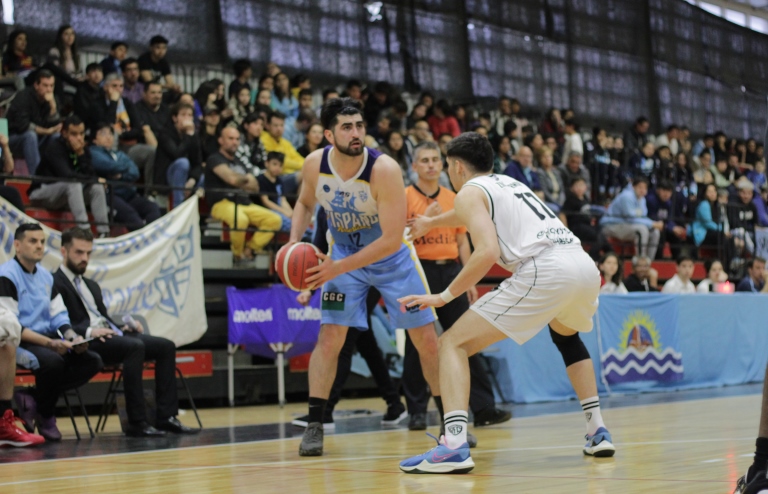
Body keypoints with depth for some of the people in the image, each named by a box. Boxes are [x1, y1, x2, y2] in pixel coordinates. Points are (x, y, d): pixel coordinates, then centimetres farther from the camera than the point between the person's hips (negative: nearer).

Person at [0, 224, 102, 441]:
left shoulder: (45, 276, 16)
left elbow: (59, 315, 16)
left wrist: (72, 337, -7)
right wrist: (51, 343, -24)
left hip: (47, 340, 8)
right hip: (19, 343, -8)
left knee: (92, 361, -10)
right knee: (53, 361, -36)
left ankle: (35, 400, -7)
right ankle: (45, 414, -7)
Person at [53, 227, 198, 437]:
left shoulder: (92, 285, 29)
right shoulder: (54, 284, 0)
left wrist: (125, 325, 6)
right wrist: (87, 331, -24)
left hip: (110, 335, 9)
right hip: (85, 343, -9)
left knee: (165, 346, -8)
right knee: (135, 346, -34)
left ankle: (166, 417, -14)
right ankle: (137, 423, -33)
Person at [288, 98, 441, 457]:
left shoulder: (384, 170, -31)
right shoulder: (315, 164, -17)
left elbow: (392, 240, -31)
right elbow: (305, 203, 6)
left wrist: (339, 267, -33)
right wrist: (295, 241, -12)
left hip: (390, 255, -2)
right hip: (344, 254, 3)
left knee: (426, 339, -1)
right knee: (329, 336, -9)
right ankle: (314, 426, -3)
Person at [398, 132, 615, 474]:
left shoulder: (470, 192, 8)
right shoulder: (508, 183, 33)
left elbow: (488, 251, -10)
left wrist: (445, 296, -2)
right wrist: (428, 223, 72)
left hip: (545, 270, -8)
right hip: (585, 264, 8)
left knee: (453, 343, -2)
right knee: (566, 335, 40)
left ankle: (454, 445, -22)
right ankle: (597, 432, 31)